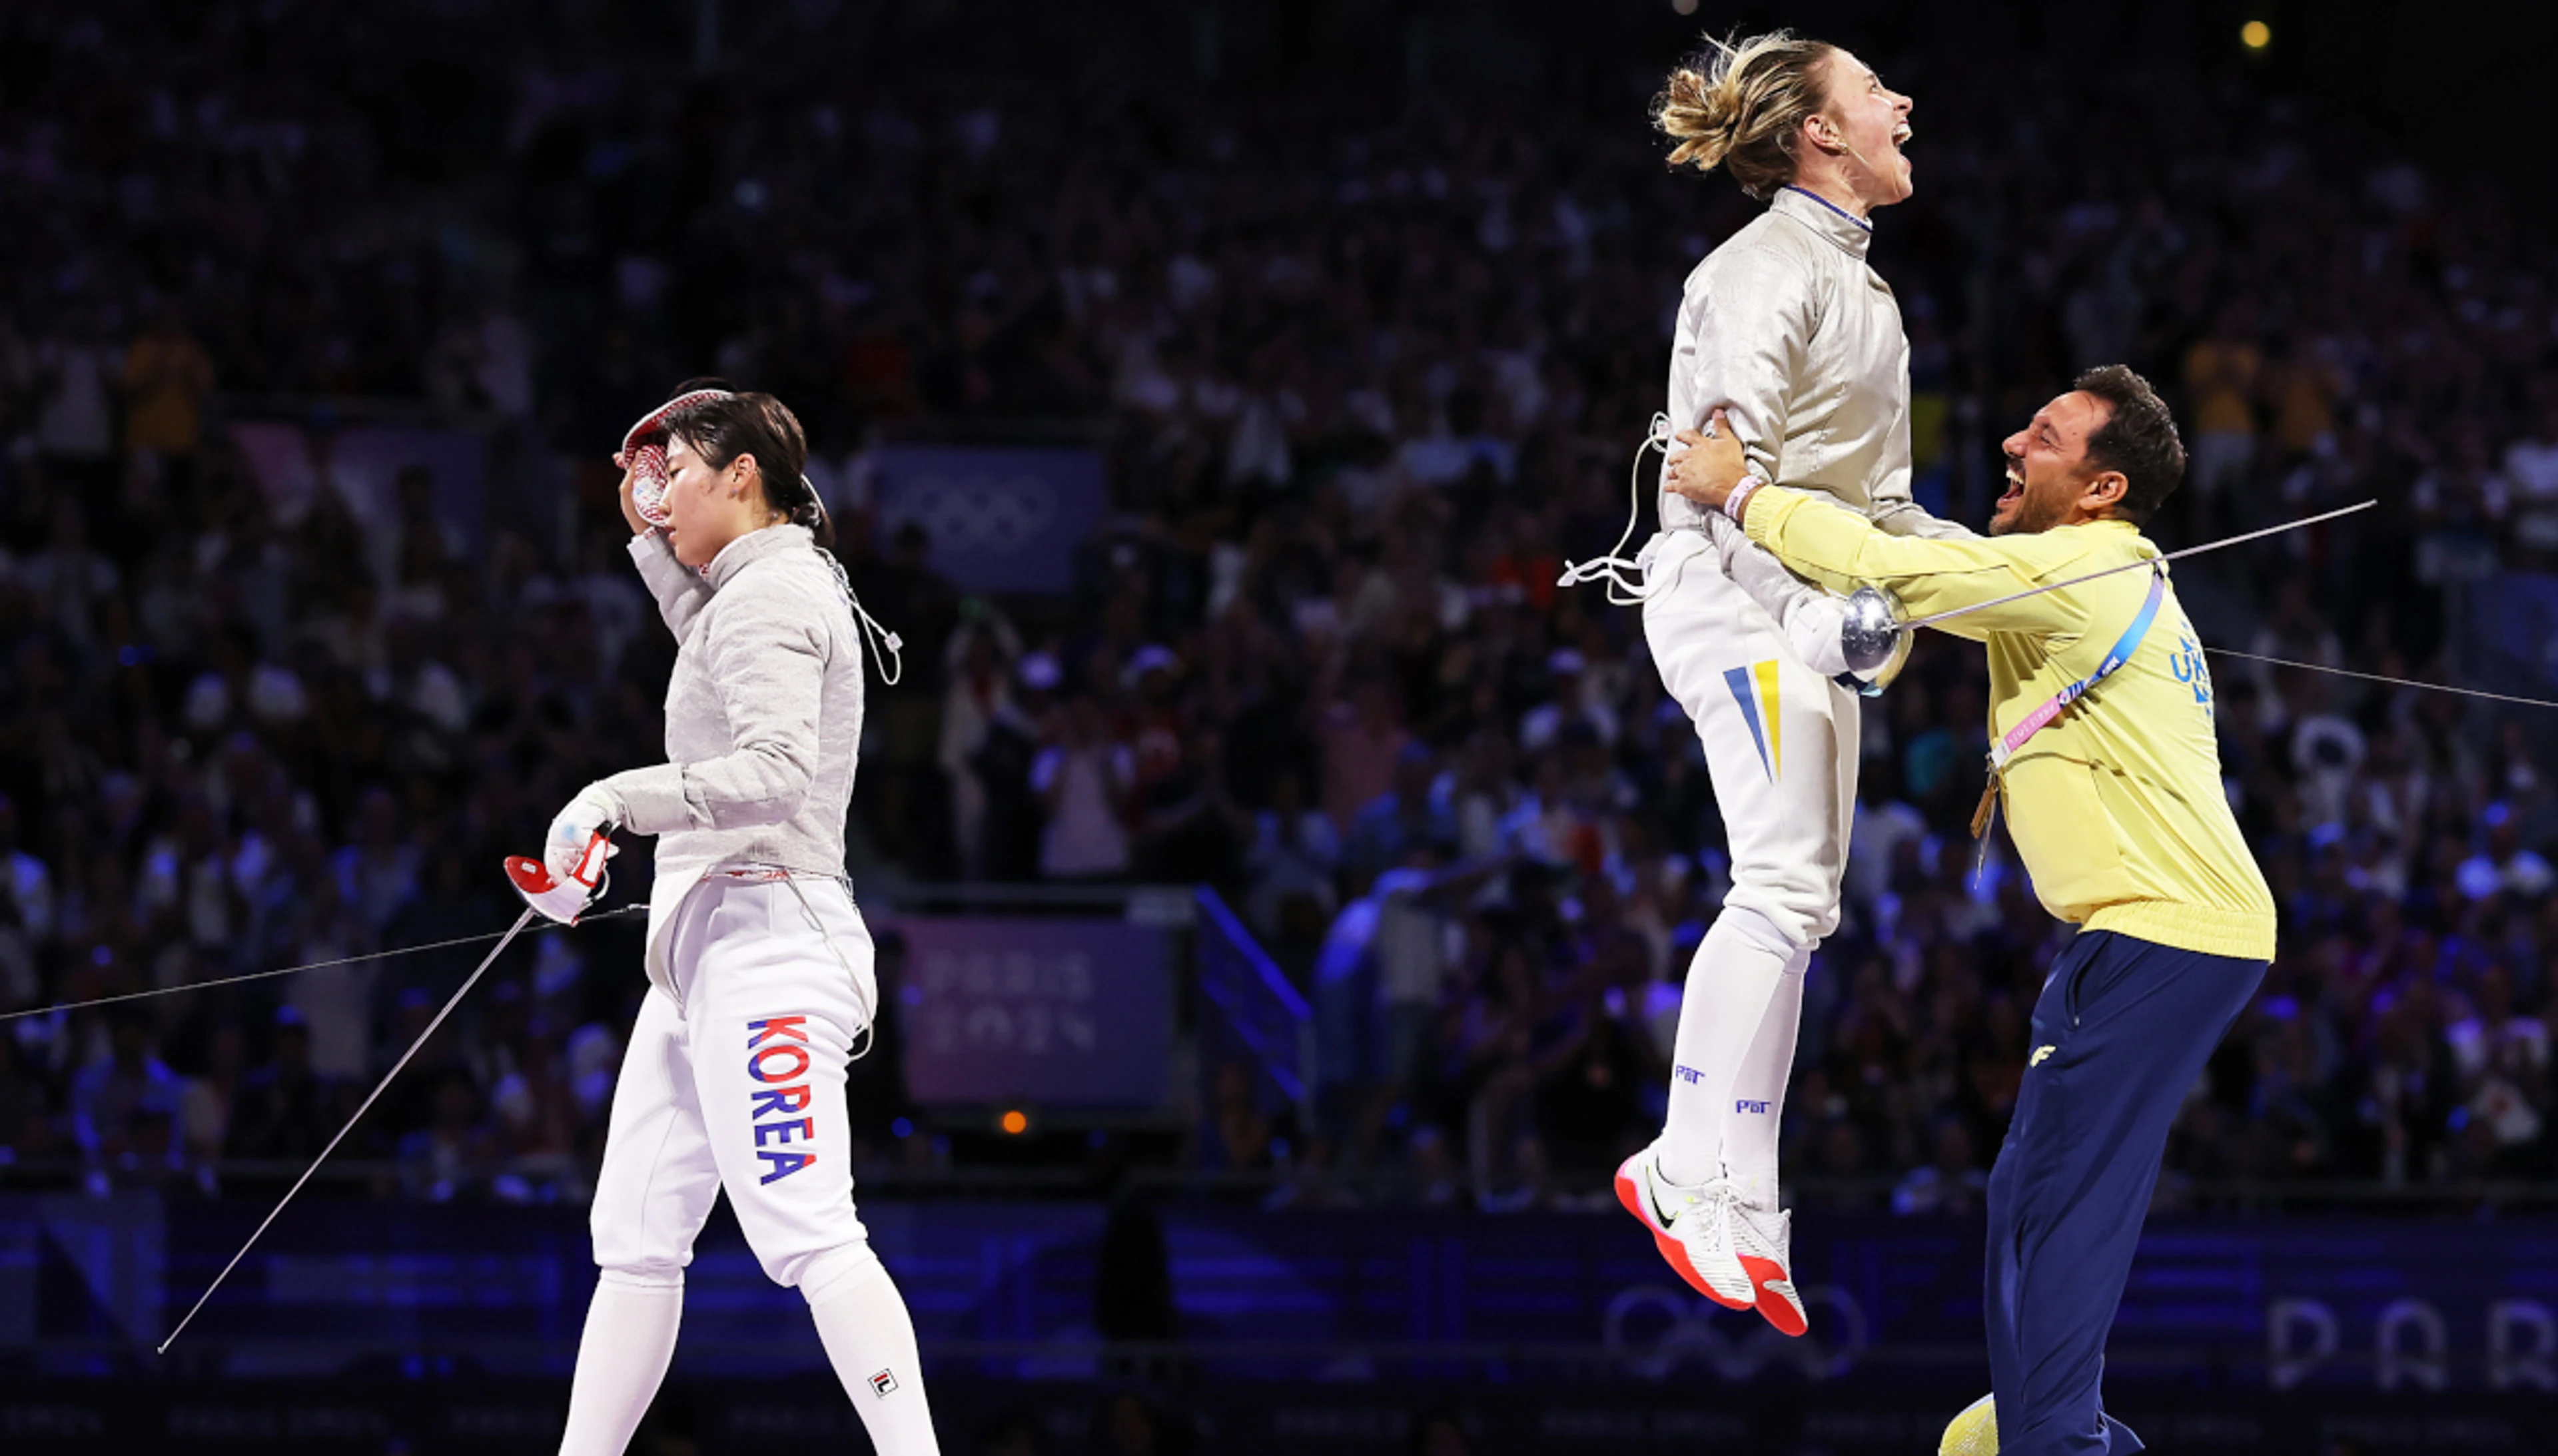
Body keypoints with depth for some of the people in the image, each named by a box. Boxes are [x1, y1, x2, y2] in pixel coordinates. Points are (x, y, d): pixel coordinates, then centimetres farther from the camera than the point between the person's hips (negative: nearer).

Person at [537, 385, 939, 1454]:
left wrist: (618, 801, -30)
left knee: (805, 1236, -19)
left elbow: (778, 769, -25)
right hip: (699, 959, 10)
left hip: (762, 941, -10)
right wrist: (655, 540, 30)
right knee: (635, 1242, 12)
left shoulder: (769, 595, -11)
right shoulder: (779, 585, 18)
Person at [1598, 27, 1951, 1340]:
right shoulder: (1762, 273, -12)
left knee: (1798, 905, 6)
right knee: (1783, 888, -17)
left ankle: (1700, 1180, 7)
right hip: (1733, 592, -10)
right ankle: (1707, 1180, -17)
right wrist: (1832, 610, -30)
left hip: (1806, 605, 10)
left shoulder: (1853, 283, 19)